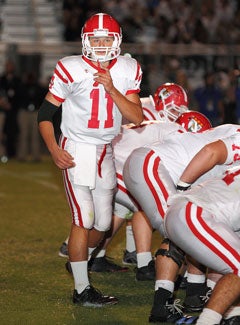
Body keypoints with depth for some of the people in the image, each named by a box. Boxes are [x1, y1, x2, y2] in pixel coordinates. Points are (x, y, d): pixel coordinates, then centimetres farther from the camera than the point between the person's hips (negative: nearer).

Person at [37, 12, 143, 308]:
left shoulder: (128, 71, -1)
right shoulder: (71, 69, -13)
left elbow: (137, 118, -8)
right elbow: (45, 114, -7)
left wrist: (111, 89, -20)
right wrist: (54, 149, -21)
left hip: (107, 153, 5)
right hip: (77, 150, -5)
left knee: (102, 223, 10)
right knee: (83, 219, -12)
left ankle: (78, 260, 38)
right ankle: (82, 290, -5)